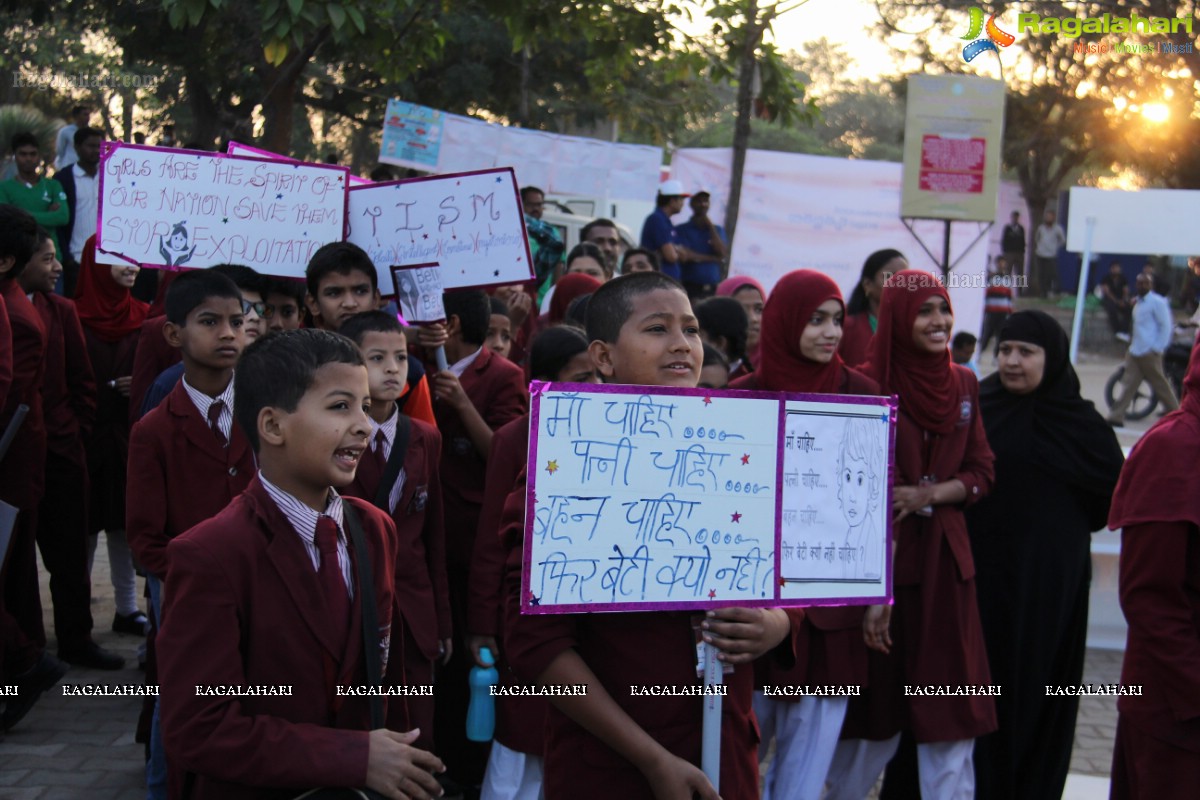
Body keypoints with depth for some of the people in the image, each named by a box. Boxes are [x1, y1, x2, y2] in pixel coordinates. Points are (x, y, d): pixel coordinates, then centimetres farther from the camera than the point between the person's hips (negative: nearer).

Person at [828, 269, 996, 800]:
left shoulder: (963, 384, 7)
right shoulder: (869, 385, -9)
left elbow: (981, 473, 11)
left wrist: (930, 495, -10)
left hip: (945, 560, 5)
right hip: (882, 557, -4)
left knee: (950, 713, 5)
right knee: (877, 702, 6)